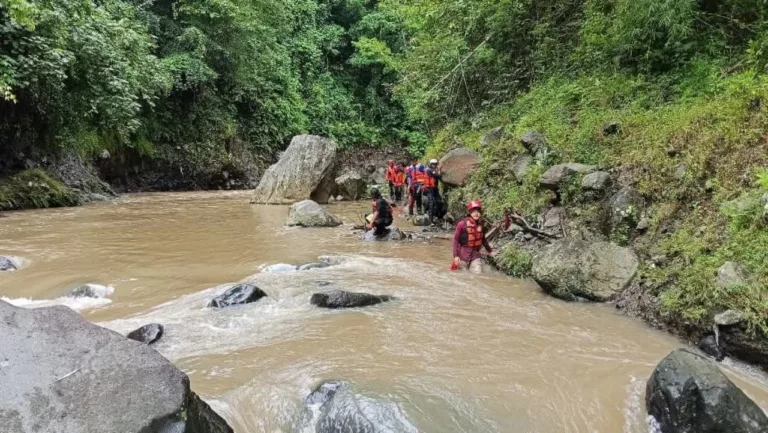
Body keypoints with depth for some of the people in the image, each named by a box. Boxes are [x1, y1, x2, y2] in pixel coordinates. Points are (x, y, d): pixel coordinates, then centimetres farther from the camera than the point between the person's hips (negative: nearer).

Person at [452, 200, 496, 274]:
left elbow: (483, 239, 18)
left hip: (476, 254, 4)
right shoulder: (462, 224, -12)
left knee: (478, 273, -2)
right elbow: (455, 239, -9)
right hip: (463, 253, -4)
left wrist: (490, 251, 22)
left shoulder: (481, 225, 2)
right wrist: (455, 255, -14)